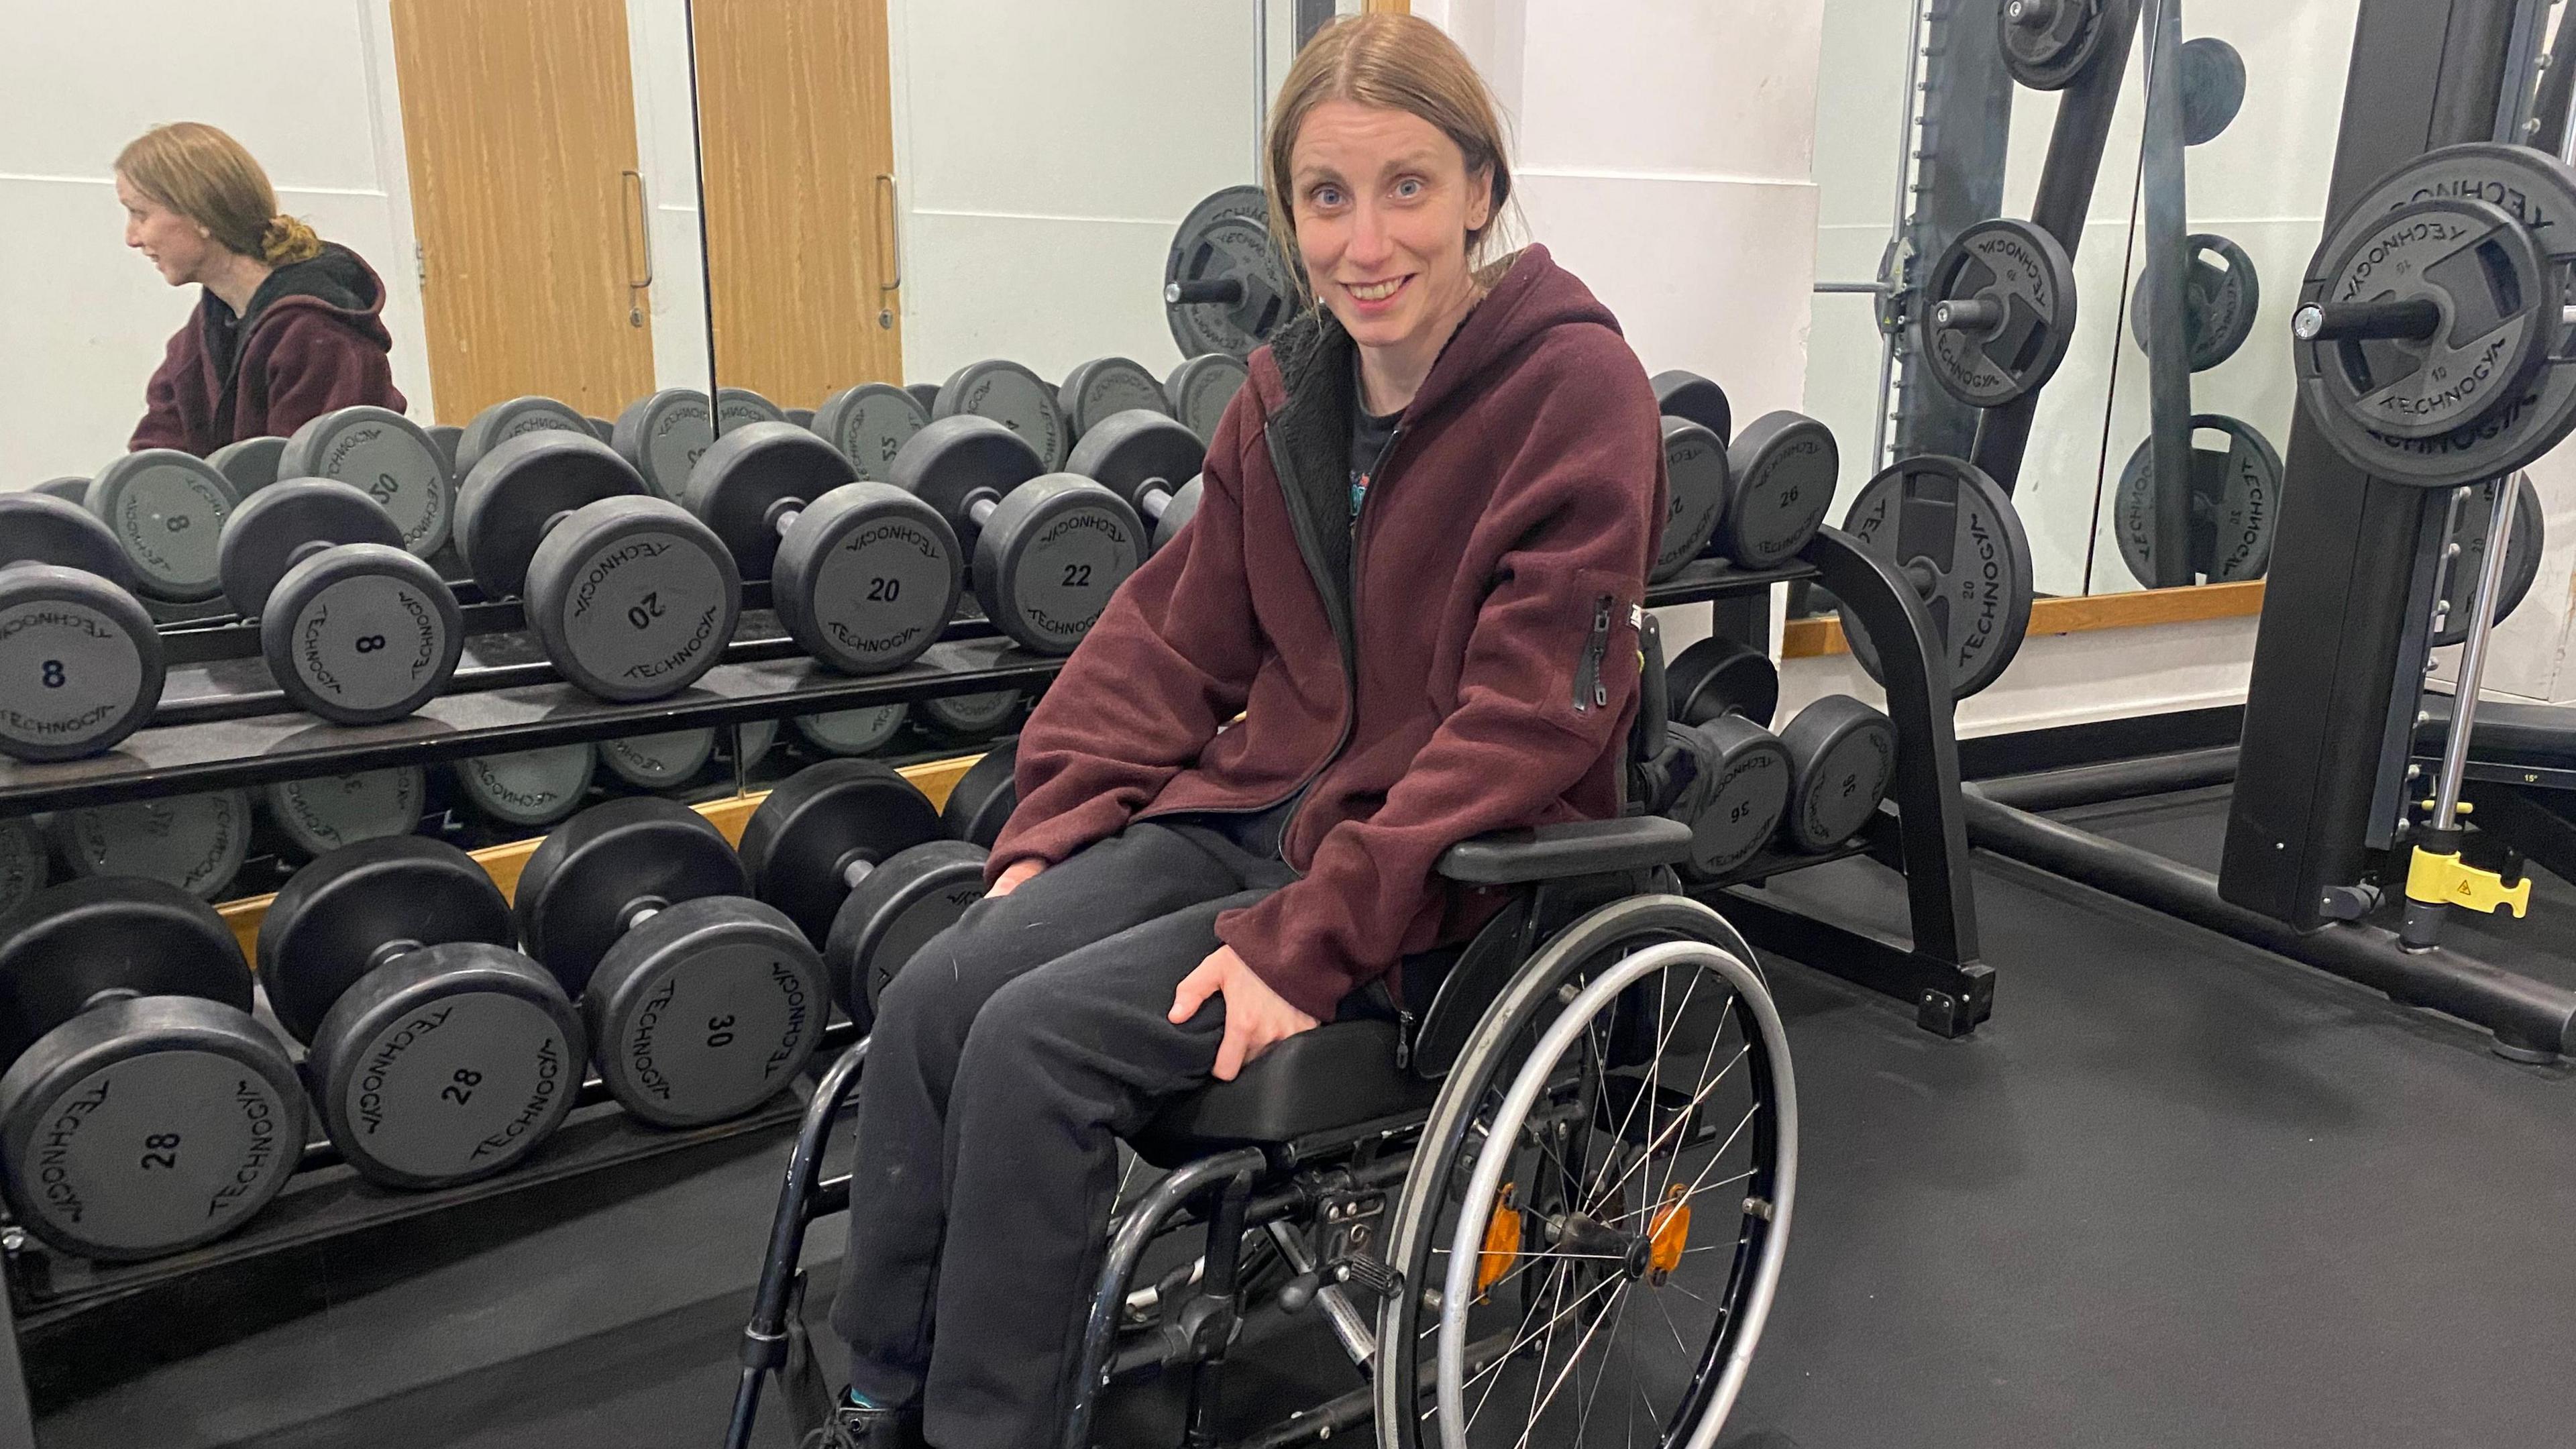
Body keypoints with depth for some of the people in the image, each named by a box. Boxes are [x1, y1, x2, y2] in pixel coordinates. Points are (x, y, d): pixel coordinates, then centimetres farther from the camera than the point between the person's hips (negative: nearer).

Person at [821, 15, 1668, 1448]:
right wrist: (1052, 828, 1)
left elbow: (1523, 722, -19)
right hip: (1256, 801, 6)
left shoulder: (1577, 390, -14)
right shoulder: (1291, 387, 6)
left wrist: (1306, 942, -23)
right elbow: (1177, 631, 11)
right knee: (935, 995, -12)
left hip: (1439, 876, -6)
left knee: (1040, 1039, -21)